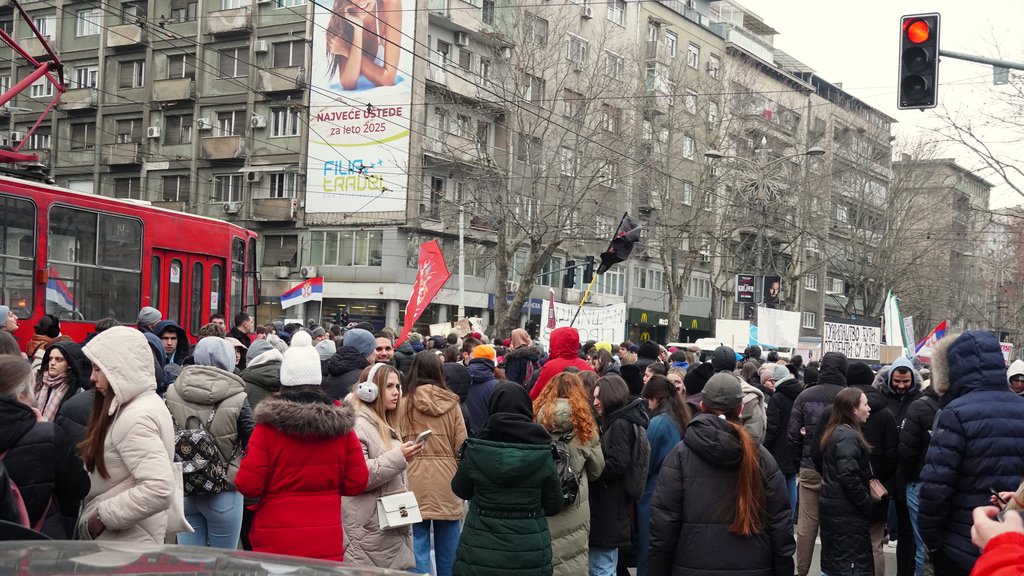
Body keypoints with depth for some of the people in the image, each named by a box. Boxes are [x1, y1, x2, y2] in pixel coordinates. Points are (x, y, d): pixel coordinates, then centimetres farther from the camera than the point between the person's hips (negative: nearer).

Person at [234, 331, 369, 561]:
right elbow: (357, 484, 1)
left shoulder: (268, 427, -11)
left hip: (275, 543, -2)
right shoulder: (341, 425, -4)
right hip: (327, 544, 2)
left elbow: (248, 486, -10)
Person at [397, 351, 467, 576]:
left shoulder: (405, 403, -4)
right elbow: (461, 445, 0)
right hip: (446, 480, 1)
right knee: (447, 547, 11)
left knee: (419, 545, 4)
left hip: (415, 480, -1)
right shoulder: (450, 402, -2)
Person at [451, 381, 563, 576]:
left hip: (481, 552, 0)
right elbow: (554, 505, 0)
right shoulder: (542, 453, -9)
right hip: (529, 554, 1)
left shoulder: (475, 449, -10)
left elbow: (460, 490, 7)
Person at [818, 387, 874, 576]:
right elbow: (849, 477, -24)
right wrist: (868, 505, -14)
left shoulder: (834, 432, 12)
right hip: (847, 511, -10)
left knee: (832, 561, 15)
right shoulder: (848, 435, -17)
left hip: (832, 506, 10)